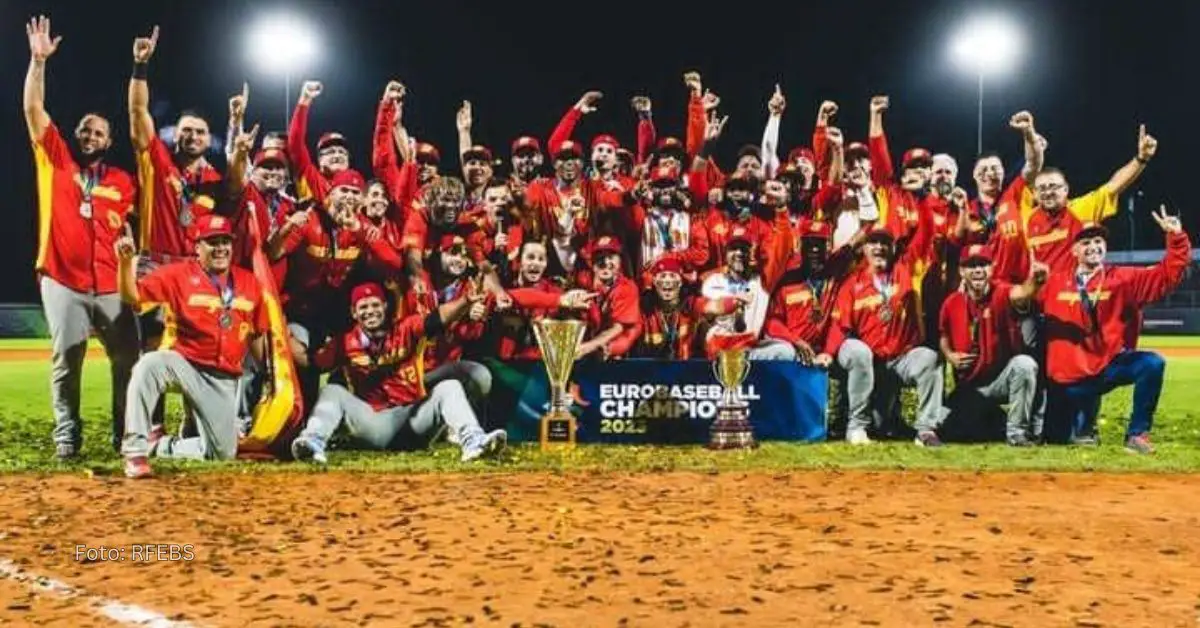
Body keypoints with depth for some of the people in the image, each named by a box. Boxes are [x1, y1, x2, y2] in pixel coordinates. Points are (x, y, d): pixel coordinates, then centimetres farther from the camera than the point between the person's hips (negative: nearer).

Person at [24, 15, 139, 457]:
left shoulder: (122, 182, 9)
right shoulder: (55, 159, 8)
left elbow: (130, 231, 11)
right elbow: (33, 108, 0)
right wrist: (38, 60, -7)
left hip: (110, 285, 1)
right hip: (61, 280, -1)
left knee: (128, 361, -1)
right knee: (65, 361, 1)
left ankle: (128, 433, 10)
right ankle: (66, 435, 11)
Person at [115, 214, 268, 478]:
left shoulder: (248, 282, 5)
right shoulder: (178, 273, -4)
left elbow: (256, 337, 12)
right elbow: (132, 296, -13)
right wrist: (125, 261, -30)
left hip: (223, 380, 3)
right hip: (182, 364, -3)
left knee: (224, 452, -2)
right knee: (148, 365, -38)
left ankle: (159, 445, 22)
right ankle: (136, 449, -26)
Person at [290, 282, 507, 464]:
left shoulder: (407, 329, 0)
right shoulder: (345, 343, 6)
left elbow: (439, 317, -16)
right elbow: (313, 362, -2)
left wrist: (465, 301, -35)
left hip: (414, 419, -1)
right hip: (373, 426, 1)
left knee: (449, 387, -21)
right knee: (332, 391, -13)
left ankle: (472, 440, -44)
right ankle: (313, 442, -36)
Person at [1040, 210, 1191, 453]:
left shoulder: (1123, 279, 1)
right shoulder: (1054, 282, 1)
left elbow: (1167, 274, -7)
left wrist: (1176, 237, -17)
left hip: (1108, 366, 0)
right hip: (1066, 378, 0)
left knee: (1152, 363, -29)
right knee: (1059, 435, -1)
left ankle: (1137, 434, -14)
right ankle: (1083, 417, 37)